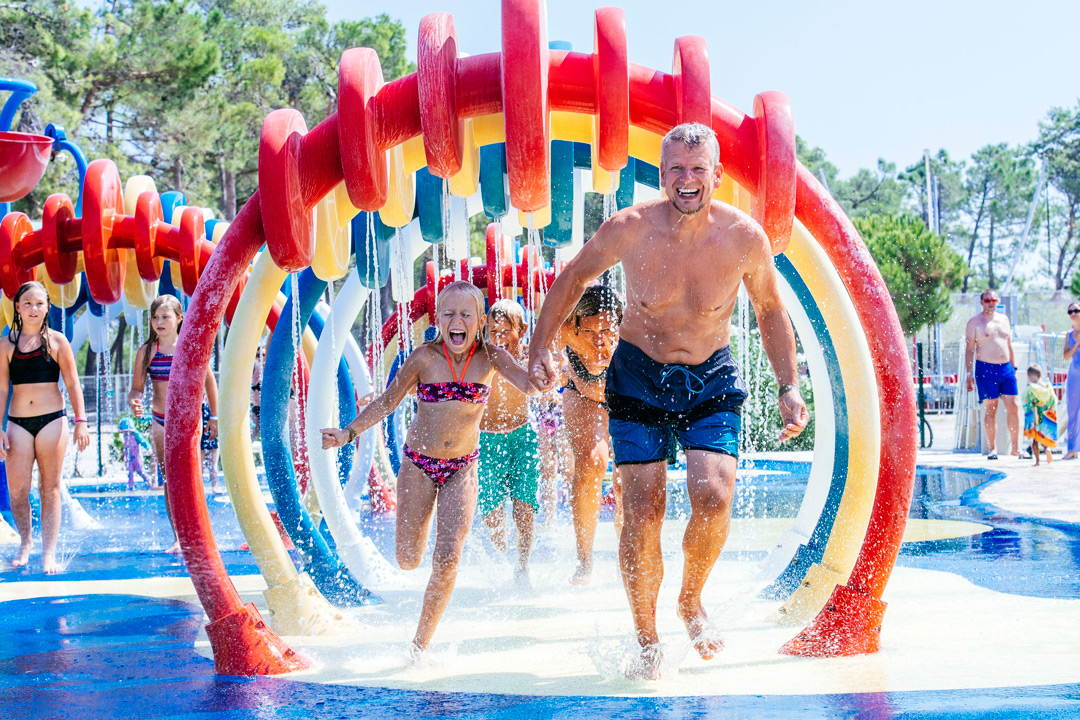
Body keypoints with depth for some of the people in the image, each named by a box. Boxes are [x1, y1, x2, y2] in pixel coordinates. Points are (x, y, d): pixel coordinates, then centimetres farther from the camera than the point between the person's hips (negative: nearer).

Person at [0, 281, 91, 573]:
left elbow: (73, 384, 4)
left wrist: (80, 421, -3)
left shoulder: (56, 341, 4)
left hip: (52, 420, -1)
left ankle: (49, 553, 3)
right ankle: (25, 542, 21)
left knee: (50, 490, 1)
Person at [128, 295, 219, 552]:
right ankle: (179, 537, 10)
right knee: (169, 481, 4)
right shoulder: (146, 351, 0)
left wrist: (214, 416, 7)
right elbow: (136, 388, 2)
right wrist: (134, 403, -21)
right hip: (160, 421, 3)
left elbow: (209, 381, 7)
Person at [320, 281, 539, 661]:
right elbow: (388, 400, -6)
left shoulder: (491, 357, -8)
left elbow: (530, 386, -19)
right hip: (419, 464, 0)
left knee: (448, 558, -11)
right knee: (408, 560, 5)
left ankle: (420, 644, 4)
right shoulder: (426, 357, -11)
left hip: (462, 468, 0)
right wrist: (348, 432, -15)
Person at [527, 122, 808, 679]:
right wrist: (541, 346, -3)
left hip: (711, 382, 0)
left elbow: (770, 311, 4)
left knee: (713, 497, -20)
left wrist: (789, 388, 0)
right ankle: (646, 641, 12)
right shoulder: (629, 229, -17)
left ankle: (692, 600, 10)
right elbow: (573, 278, 3)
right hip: (638, 378, 0)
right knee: (642, 512, -7)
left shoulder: (744, 237, -14)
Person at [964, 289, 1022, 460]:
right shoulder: (974, 322, 1)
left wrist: (1013, 367, 17)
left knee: (1014, 407, 0)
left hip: (1006, 368, 4)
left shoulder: (1003, 319, 15)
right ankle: (992, 448, 5)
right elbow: (969, 349, -2)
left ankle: (1016, 447, 8)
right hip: (986, 369, -4)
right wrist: (969, 373, -9)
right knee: (990, 409, -2)